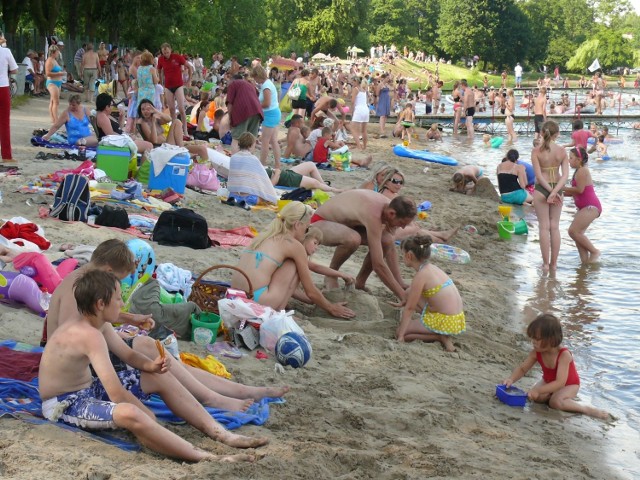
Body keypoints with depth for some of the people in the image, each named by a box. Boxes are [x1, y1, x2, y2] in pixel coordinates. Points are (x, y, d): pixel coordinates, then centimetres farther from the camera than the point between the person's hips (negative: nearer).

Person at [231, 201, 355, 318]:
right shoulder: (294, 245, 2)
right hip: (258, 301, -8)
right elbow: (310, 291, 10)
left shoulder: (264, 236, 23)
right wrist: (332, 308, 26)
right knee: (294, 265, 10)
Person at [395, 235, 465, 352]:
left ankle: (440, 337, -7)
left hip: (446, 322, -8)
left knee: (399, 332, 2)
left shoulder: (421, 275, -15)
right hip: (457, 320, 9)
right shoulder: (431, 268, 10)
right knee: (412, 295, 23)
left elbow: (410, 308, -11)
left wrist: (401, 336, -8)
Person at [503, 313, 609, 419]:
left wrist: (538, 390, -45)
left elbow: (560, 383, -39)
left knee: (555, 402, -33)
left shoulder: (564, 355, -34)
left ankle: (588, 409, -22)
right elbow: (522, 369, -6)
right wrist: (511, 379, -27)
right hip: (549, 382, 5)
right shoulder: (536, 353, -17)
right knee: (537, 397, -24)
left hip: (569, 385, -5)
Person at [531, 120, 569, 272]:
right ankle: (554, 263, 15)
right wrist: (554, 192, -16)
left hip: (541, 189, -2)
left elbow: (539, 175, -14)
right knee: (555, 226, 10)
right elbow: (565, 175, -11)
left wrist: (551, 192, -12)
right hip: (557, 189, 2)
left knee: (544, 227, 4)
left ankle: (546, 263, 6)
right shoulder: (562, 151, -3)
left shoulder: (537, 151, -10)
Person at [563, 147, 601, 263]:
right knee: (577, 233, 7)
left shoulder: (582, 171, -14)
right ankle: (585, 260, 9)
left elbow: (579, 190, -21)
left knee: (573, 231, -15)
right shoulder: (579, 171, 18)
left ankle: (594, 251, -4)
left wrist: (563, 188, -12)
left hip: (591, 207, -11)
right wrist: (562, 192, 6)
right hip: (585, 207, 11)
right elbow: (575, 192, 18)